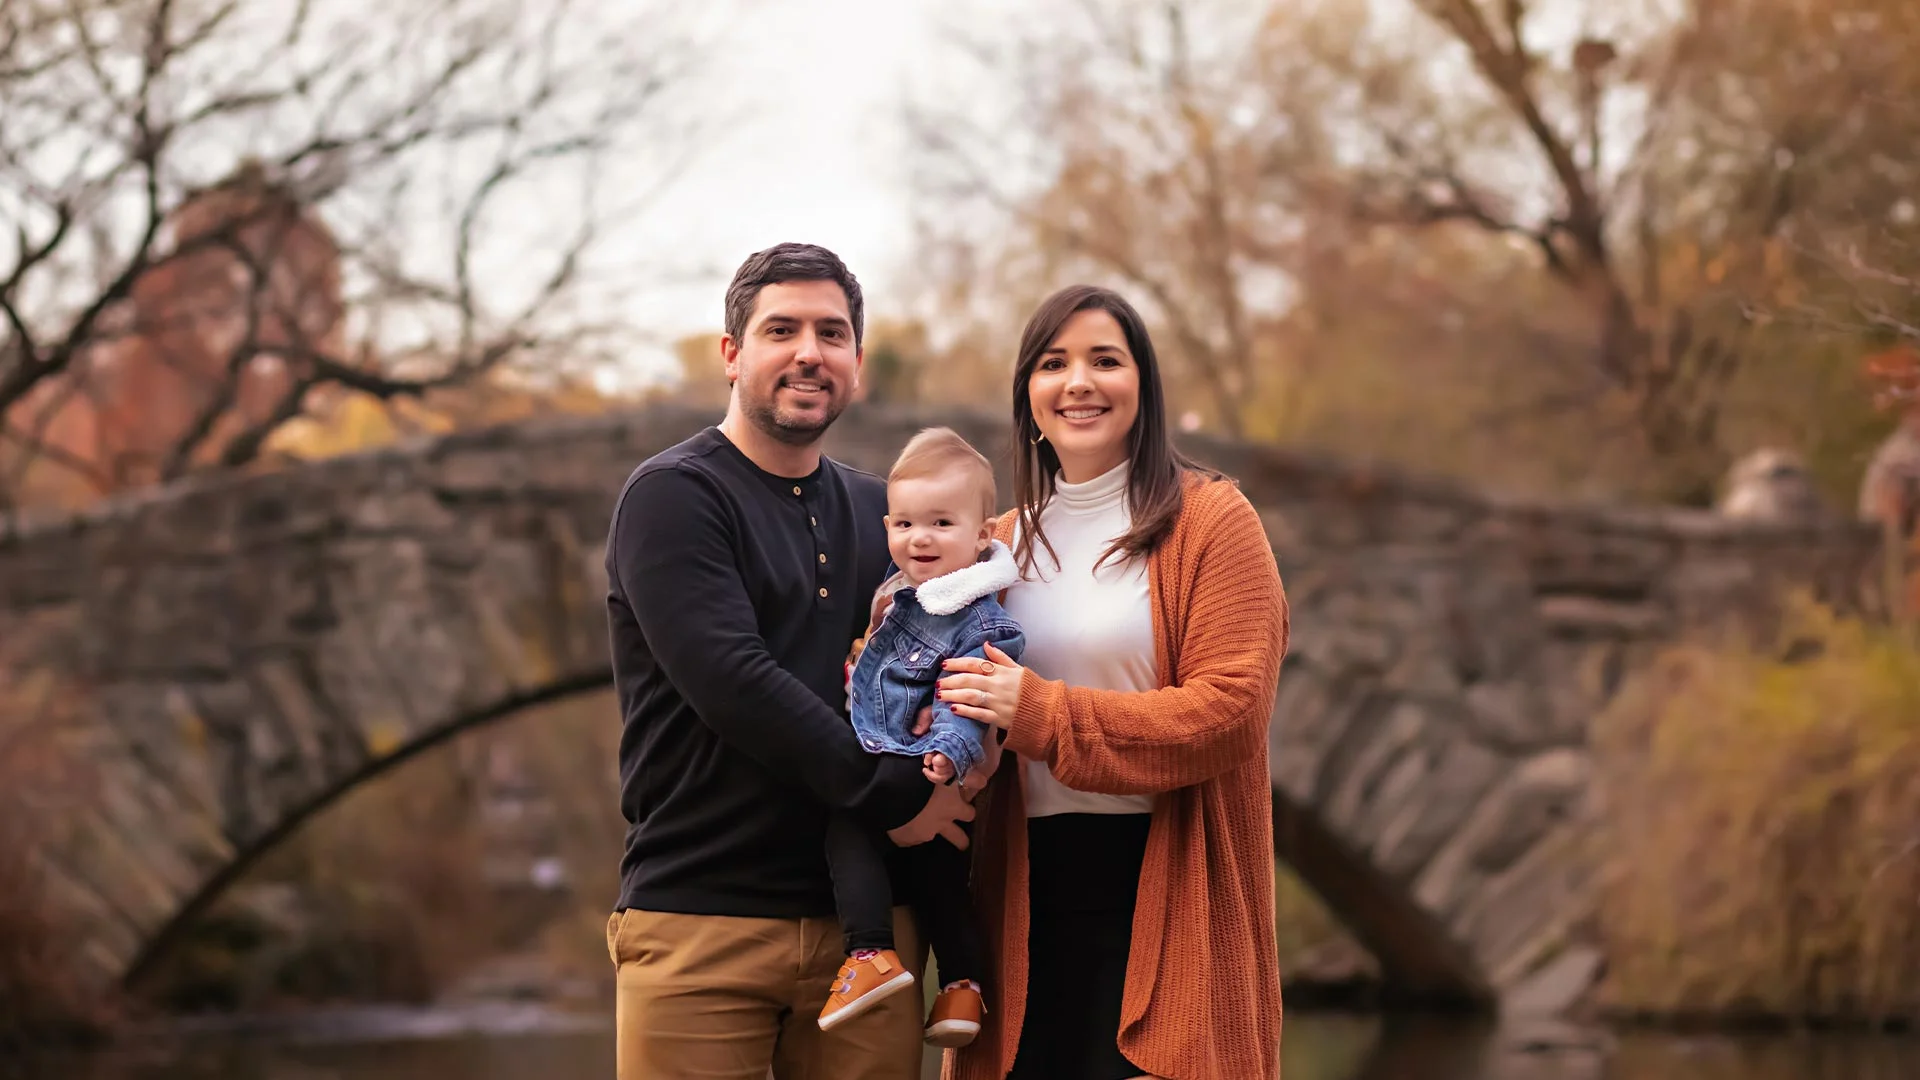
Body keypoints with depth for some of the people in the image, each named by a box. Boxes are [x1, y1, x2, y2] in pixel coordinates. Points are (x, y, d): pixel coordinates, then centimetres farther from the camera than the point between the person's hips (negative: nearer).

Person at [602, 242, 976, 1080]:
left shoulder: (880, 512, 17)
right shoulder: (671, 497, -2)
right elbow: (731, 681, -14)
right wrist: (889, 792, -13)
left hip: (863, 917, 5)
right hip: (700, 915, -5)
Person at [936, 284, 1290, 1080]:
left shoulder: (1210, 521, -2)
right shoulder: (1003, 543, 16)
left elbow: (1231, 711, -12)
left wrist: (1042, 713, -16)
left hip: (1165, 885, -5)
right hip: (1027, 887, 5)